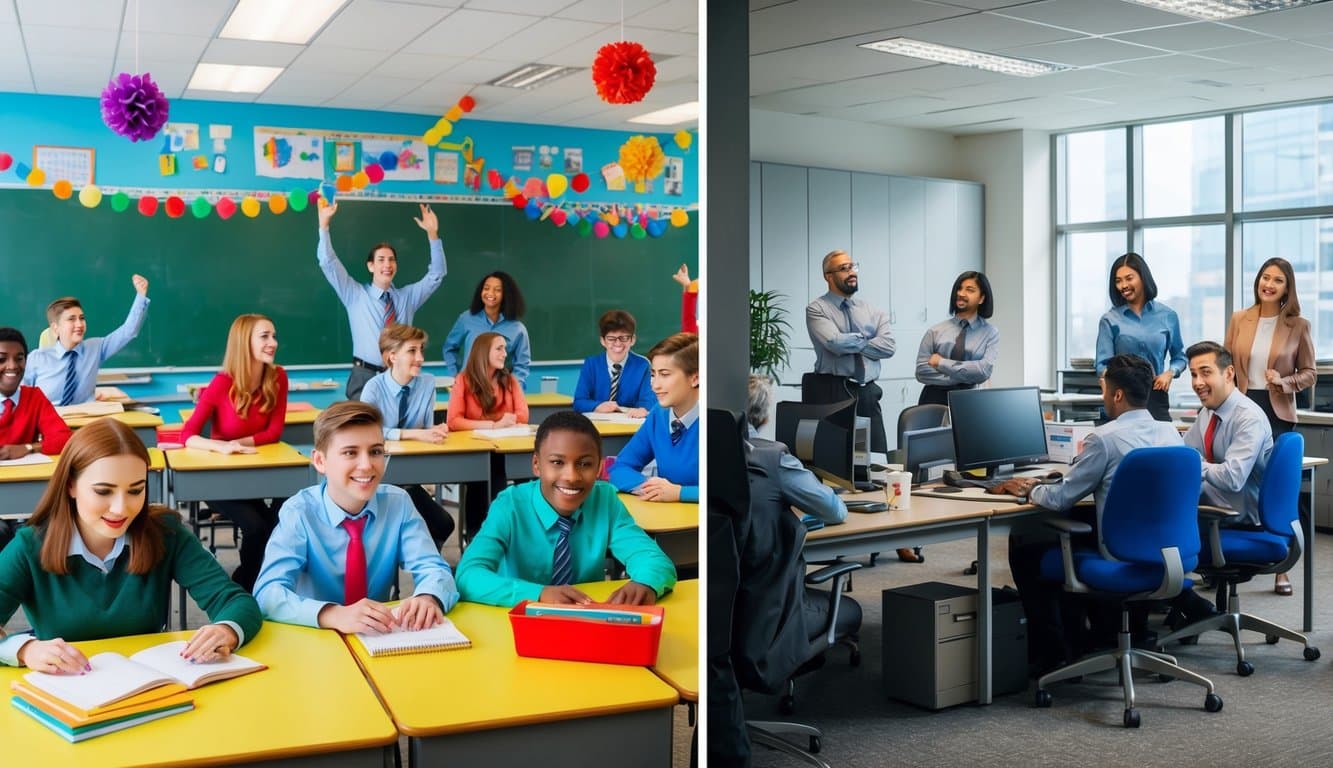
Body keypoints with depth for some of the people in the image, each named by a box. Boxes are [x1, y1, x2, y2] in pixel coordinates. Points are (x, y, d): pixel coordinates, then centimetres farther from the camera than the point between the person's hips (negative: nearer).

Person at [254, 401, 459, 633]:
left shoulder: (398, 503, -3)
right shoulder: (299, 512, -11)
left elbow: (434, 568, -11)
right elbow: (267, 593, -23)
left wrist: (428, 598, -34)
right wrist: (334, 615, -40)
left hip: (382, 639, 2)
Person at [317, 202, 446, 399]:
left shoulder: (408, 296, 12)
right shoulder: (355, 295, 6)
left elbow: (437, 274, 5)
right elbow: (328, 263, -1)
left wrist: (432, 234, -6)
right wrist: (324, 223, -10)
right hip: (364, 378, -2)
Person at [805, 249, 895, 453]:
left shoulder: (872, 310, 14)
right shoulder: (817, 309, 1)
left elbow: (888, 346, 0)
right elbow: (835, 342, -15)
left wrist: (850, 344, -5)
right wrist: (865, 338, 1)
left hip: (868, 393, 4)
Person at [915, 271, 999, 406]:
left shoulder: (991, 333, 6)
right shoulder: (935, 331, 7)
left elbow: (984, 370, -8)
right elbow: (922, 371, -1)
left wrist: (942, 363, -8)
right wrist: (967, 376, -8)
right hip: (935, 399, 0)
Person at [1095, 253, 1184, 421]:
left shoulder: (1167, 315, 8)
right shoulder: (1110, 320, 3)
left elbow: (1179, 357, 19)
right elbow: (1103, 365, -3)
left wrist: (1170, 373, -2)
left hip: (1156, 396, 1)